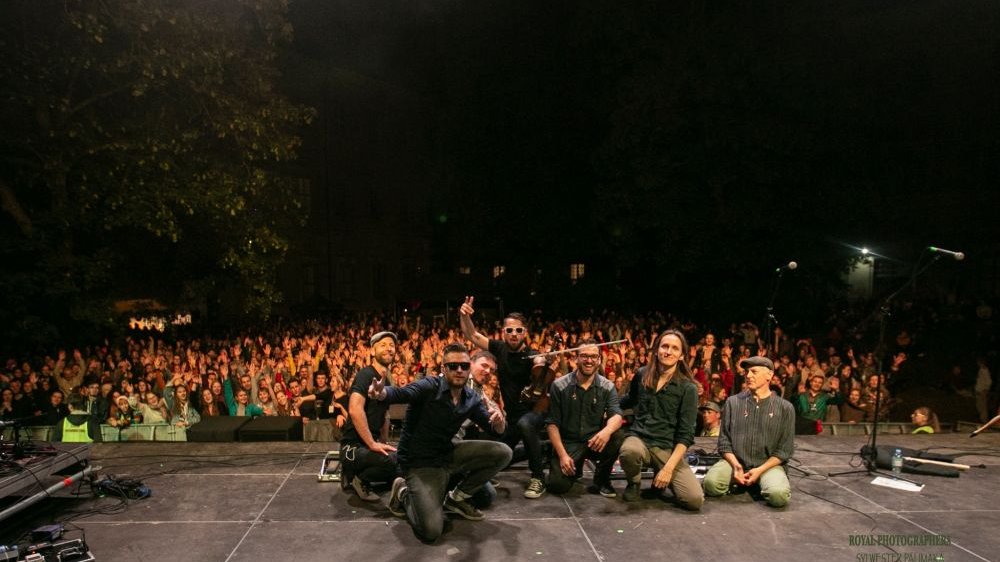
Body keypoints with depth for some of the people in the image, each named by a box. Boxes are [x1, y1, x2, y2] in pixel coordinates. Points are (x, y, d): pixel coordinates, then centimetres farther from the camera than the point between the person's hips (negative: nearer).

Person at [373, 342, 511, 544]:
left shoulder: (471, 399, -1)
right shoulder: (430, 386, -20)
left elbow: (497, 430, 2)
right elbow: (401, 393, -38)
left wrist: (499, 420, -24)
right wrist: (382, 393, -62)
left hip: (448, 454, 6)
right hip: (419, 462, -6)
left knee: (502, 452, -7)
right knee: (430, 531, -21)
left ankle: (456, 498, 10)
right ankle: (404, 493, 12)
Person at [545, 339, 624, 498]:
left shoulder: (608, 387, -1)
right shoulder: (559, 385, -6)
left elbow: (616, 415, -16)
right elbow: (552, 423, -5)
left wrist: (607, 430, -41)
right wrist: (563, 455, -17)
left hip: (595, 442, 1)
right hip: (568, 443, -1)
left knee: (617, 438, -30)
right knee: (558, 485, -22)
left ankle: (602, 480, -4)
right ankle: (576, 467, 16)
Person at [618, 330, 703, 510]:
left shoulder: (688, 388, -4)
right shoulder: (642, 375, 5)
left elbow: (686, 434, -8)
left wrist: (669, 468, -17)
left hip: (668, 448, -1)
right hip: (638, 438, 1)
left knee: (695, 500, -21)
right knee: (630, 452, -38)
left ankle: (660, 480, 13)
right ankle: (634, 482, 0)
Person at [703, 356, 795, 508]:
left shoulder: (785, 408, 4)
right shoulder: (733, 402, 6)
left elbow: (785, 449, 1)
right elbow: (724, 440, 5)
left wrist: (760, 470, -12)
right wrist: (735, 465, -13)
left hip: (768, 465, 0)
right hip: (734, 462, 0)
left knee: (778, 495, -32)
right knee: (711, 484, -29)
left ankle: (759, 484, 3)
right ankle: (737, 482, 4)